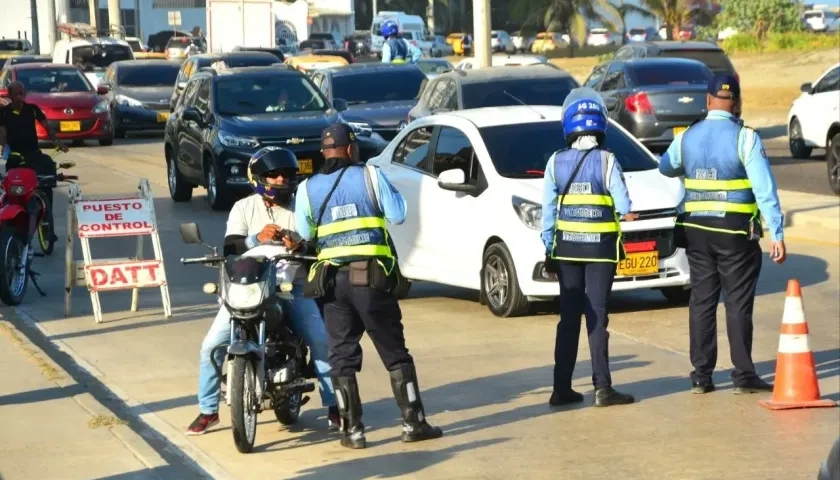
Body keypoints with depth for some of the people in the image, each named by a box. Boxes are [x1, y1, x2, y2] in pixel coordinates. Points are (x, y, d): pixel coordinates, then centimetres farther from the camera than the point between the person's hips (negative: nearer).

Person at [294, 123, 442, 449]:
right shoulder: (369, 175, -1)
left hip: (332, 279, 2)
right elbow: (397, 215, 0)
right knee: (395, 352, 6)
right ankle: (413, 423, 6)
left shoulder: (308, 188, 5)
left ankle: (353, 430, 4)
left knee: (342, 357, 8)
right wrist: (388, 192, 18)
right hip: (372, 275, -2)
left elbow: (305, 233, 8)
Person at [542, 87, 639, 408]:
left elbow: (548, 210, 0)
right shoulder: (606, 161, -10)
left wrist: (548, 249, 7)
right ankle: (602, 388, -4)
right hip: (600, 247, -3)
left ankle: (562, 389, 9)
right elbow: (624, 207, -10)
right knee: (596, 316, -1)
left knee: (568, 317, 9)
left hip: (567, 248, 3)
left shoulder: (556, 162, -1)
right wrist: (625, 213, 13)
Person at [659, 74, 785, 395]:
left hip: (696, 230, 4)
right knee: (738, 302, 2)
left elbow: (665, 168, 22)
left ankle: (701, 375, 11)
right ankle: (743, 375, 4)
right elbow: (765, 189, -15)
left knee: (702, 299, 9)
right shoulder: (745, 138, -10)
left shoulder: (686, 138, 3)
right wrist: (776, 233, -14)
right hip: (736, 232, -4)